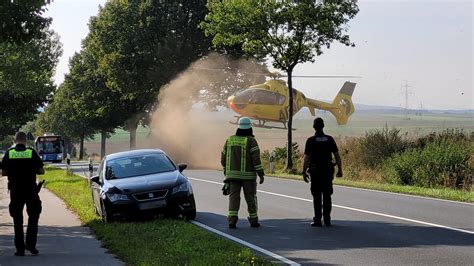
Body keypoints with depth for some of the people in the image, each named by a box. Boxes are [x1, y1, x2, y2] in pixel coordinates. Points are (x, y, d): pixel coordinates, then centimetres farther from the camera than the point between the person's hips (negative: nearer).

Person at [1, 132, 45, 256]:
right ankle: (30, 244, 6)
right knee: (33, 217, 13)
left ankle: (20, 248, 7)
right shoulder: (32, 152, -5)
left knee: (17, 220, 8)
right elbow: (41, 171, -3)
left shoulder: (9, 153, -2)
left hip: (15, 191, 1)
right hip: (31, 191, -1)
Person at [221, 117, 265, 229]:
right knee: (250, 198, 9)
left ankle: (232, 220, -12)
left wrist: (226, 169, 27)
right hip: (248, 175, -3)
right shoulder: (251, 141, -7)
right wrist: (261, 174, -9)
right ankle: (253, 220, 18)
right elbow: (256, 159, -13)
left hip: (233, 174, 3)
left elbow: (223, 157, 11)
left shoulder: (230, 140, 6)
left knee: (234, 197, 0)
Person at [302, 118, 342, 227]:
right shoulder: (330, 139, 2)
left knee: (317, 197, 2)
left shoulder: (311, 140, -5)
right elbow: (337, 156, 1)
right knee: (327, 196, 9)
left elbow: (307, 158, -8)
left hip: (315, 172, -2)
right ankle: (327, 220, 9)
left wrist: (304, 172, -3)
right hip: (328, 171, 2)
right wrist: (340, 169, 8)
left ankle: (317, 220, 1)